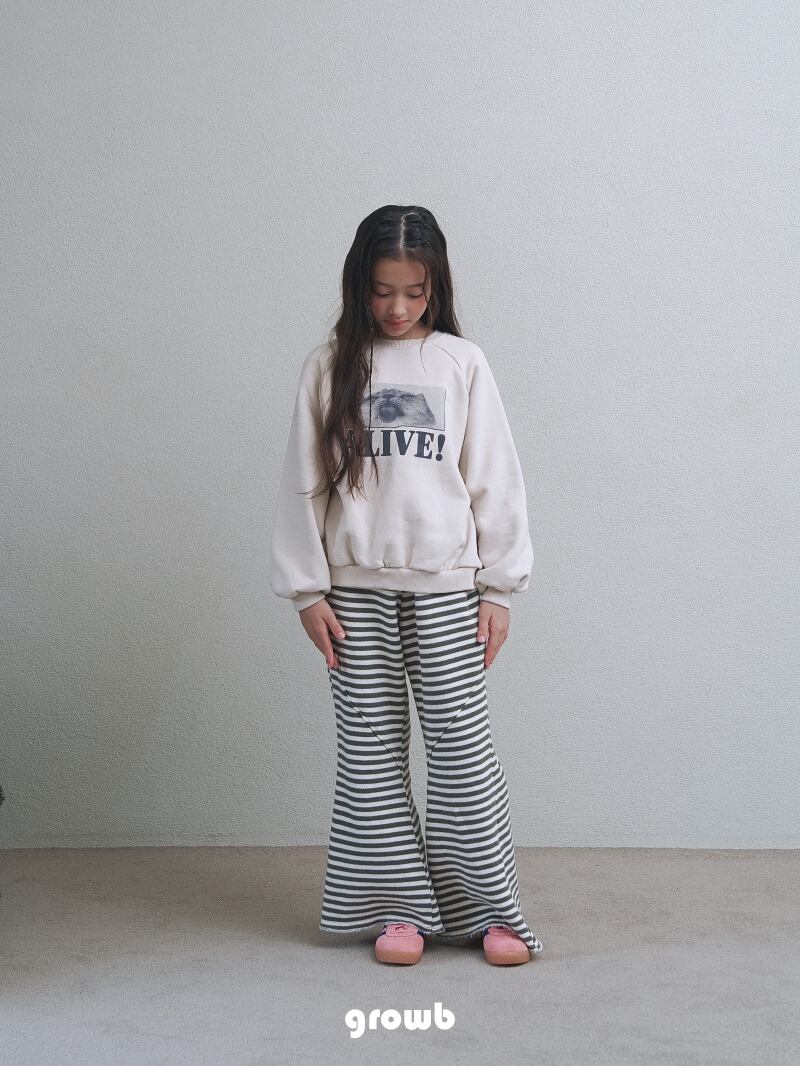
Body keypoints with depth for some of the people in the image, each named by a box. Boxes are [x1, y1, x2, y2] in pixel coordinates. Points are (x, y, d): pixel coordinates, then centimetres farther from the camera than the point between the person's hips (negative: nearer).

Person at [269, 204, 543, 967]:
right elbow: (303, 482, 4)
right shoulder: (329, 366, 4)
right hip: (356, 588, 1)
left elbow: (495, 480, 3)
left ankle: (491, 908, 12)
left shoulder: (461, 363, 3)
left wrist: (499, 589, 0)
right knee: (370, 750, 5)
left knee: (462, 747, 0)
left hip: (446, 586, -1)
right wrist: (307, 590, -1)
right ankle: (400, 906, 17)